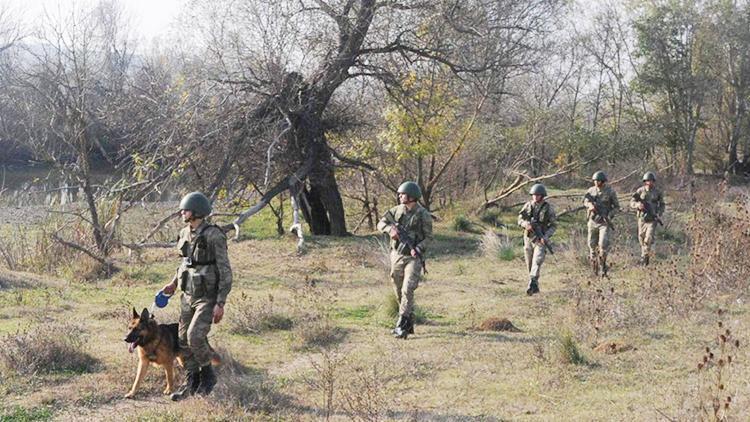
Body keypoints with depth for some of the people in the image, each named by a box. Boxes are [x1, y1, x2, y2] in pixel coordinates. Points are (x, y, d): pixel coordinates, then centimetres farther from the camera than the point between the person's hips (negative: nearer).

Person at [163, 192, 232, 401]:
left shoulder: (213, 236, -19)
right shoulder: (185, 234, 4)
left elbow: (225, 271, -18)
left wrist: (220, 303, -21)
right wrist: (174, 283, 16)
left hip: (208, 297, -7)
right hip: (188, 295, 8)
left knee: (195, 336, -20)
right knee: (184, 340, 6)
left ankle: (208, 374, 4)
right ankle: (191, 382, 20)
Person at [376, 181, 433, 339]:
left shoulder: (423, 215, -8)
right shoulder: (397, 210, 4)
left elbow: (428, 237, -4)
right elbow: (381, 223, 5)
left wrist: (418, 249, -21)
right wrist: (390, 229, -17)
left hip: (413, 257, -5)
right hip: (397, 256, 5)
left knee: (407, 290, -17)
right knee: (399, 292, 10)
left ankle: (402, 326, -18)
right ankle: (409, 324, 24)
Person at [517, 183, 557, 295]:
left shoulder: (548, 208, -6)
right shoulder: (528, 205, 2)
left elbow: (554, 225, -2)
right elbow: (520, 219, 5)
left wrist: (546, 236, -17)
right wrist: (526, 224, -18)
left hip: (541, 239, -4)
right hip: (528, 238, 4)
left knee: (537, 261, -19)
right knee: (530, 264, 10)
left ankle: (531, 285, -26)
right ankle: (536, 286, 24)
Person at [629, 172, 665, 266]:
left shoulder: (657, 192, -2)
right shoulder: (640, 191, -2)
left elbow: (662, 205, 9)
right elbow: (632, 203, -3)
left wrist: (659, 214, -8)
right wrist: (638, 205, -25)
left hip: (652, 219, -2)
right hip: (642, 218, 2)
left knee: (648, 239, -14)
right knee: (641, 238, 12)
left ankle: (644, 257, -8)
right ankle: (644, 253, 35)